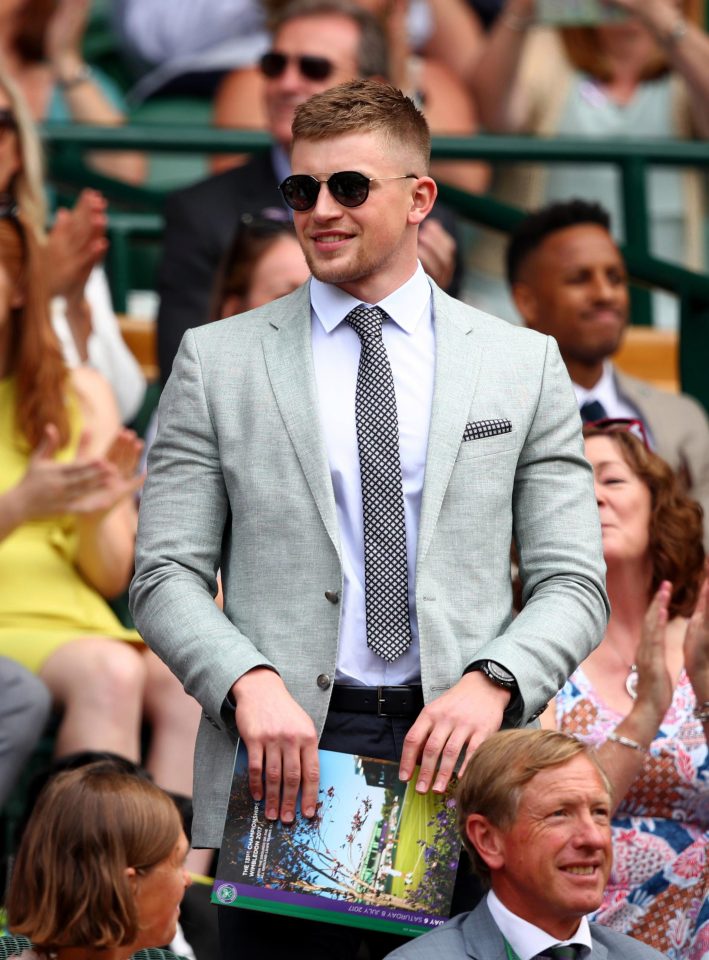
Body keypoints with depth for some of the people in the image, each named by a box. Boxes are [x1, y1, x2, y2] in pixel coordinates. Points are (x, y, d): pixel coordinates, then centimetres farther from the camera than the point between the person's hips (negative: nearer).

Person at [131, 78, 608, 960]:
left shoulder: (523, 365, 10)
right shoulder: (216, 361, 8)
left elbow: (571, 583, 7)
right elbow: (167, 576, 4)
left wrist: (491, 681, -12)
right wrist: (248, 681, -14)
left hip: (453, 752, 1)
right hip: (281, 757, 0)